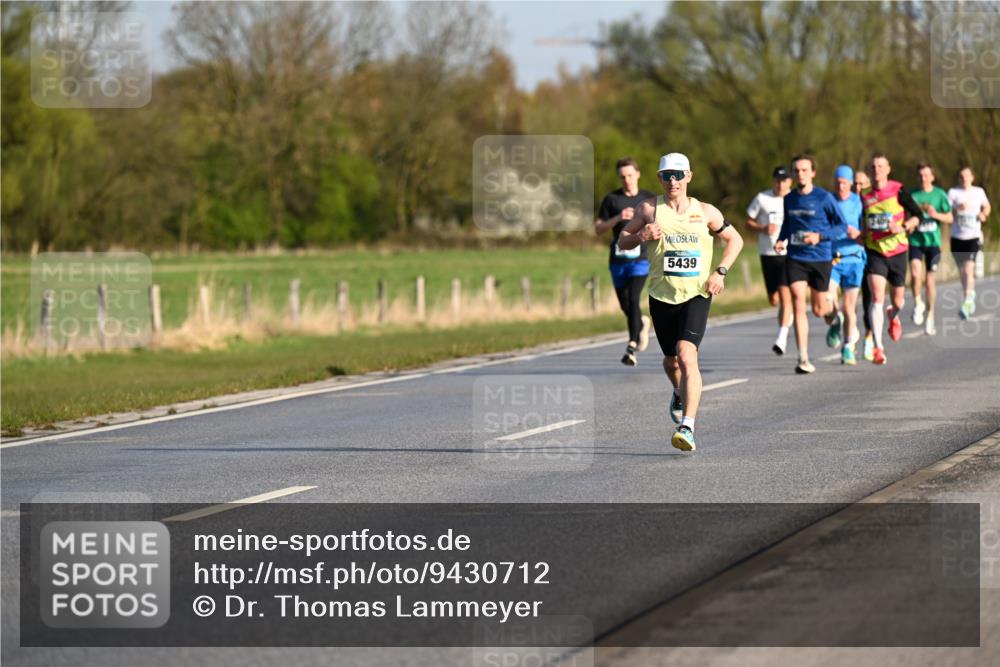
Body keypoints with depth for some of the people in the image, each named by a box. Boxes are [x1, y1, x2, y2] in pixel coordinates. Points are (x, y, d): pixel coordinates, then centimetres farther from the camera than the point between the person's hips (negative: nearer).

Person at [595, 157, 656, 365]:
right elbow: (598, 228, 2)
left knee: (633, 299, -18)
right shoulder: (611, 199, 5)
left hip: (640, 258, -2)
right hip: (618, 259, 2)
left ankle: (632, 349, -17)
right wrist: (618, 218, -13)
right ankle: (642, 323, 43)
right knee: (625, 305, 10)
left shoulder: (648, 199, 6)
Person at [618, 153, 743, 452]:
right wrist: (641, 236, -17)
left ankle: (687, 427, -25)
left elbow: (734, 240, 13)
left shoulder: (705, 212, 1)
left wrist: (720, 272, -1)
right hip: (661, 295, 2)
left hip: (696, 295, -2)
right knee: (671, 360, 15)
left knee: (687, 356, -21)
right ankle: (681, 394, 52)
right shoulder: (650, 209, 1)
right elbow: (622, 241, 6)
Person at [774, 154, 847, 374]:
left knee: (819, 309, 9)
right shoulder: (789, 199, 6)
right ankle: (803, 359, -13)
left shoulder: (824, 198, -7)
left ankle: (831, 311, 50)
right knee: (798, 304, -13)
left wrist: (820, 237, -19)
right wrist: (781, 240, 3)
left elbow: (842, 227, -4)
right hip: (795, 259, 2)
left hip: (820, 259, -2)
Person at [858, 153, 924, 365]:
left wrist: (903, 227, -21)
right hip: (875, 252, 0)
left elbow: (918, 215, -5)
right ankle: (878, 348, -21)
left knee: (898, 299, 11)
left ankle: (893, 316, 50)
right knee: (877, 297, -17)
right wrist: (861, 236, 2)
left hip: (897, 250, 0)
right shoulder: (864, 196, 2)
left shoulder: (898, 190, -6)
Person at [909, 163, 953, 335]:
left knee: (930, 279, 4)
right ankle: (918, 304, 4)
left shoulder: (940, 195, 2)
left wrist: (936, 214, -14)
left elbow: (950, 218, 3)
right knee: (915, 274, -21)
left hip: (933, 241, 0)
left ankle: (930, 316, 18)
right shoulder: (913, 195, 4)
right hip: (915, 241, 0)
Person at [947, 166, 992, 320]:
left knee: (968, 270, -16)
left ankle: (967, 304, -22)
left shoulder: (979, 192, 5)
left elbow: (986, 206, 22)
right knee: (963, 271, 11)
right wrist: (957, 209, -25)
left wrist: (984, 214, 1)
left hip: (974, 237, -1)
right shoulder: (953, 192, -1)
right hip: (957, 237, 1)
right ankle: (971, 296, 34)